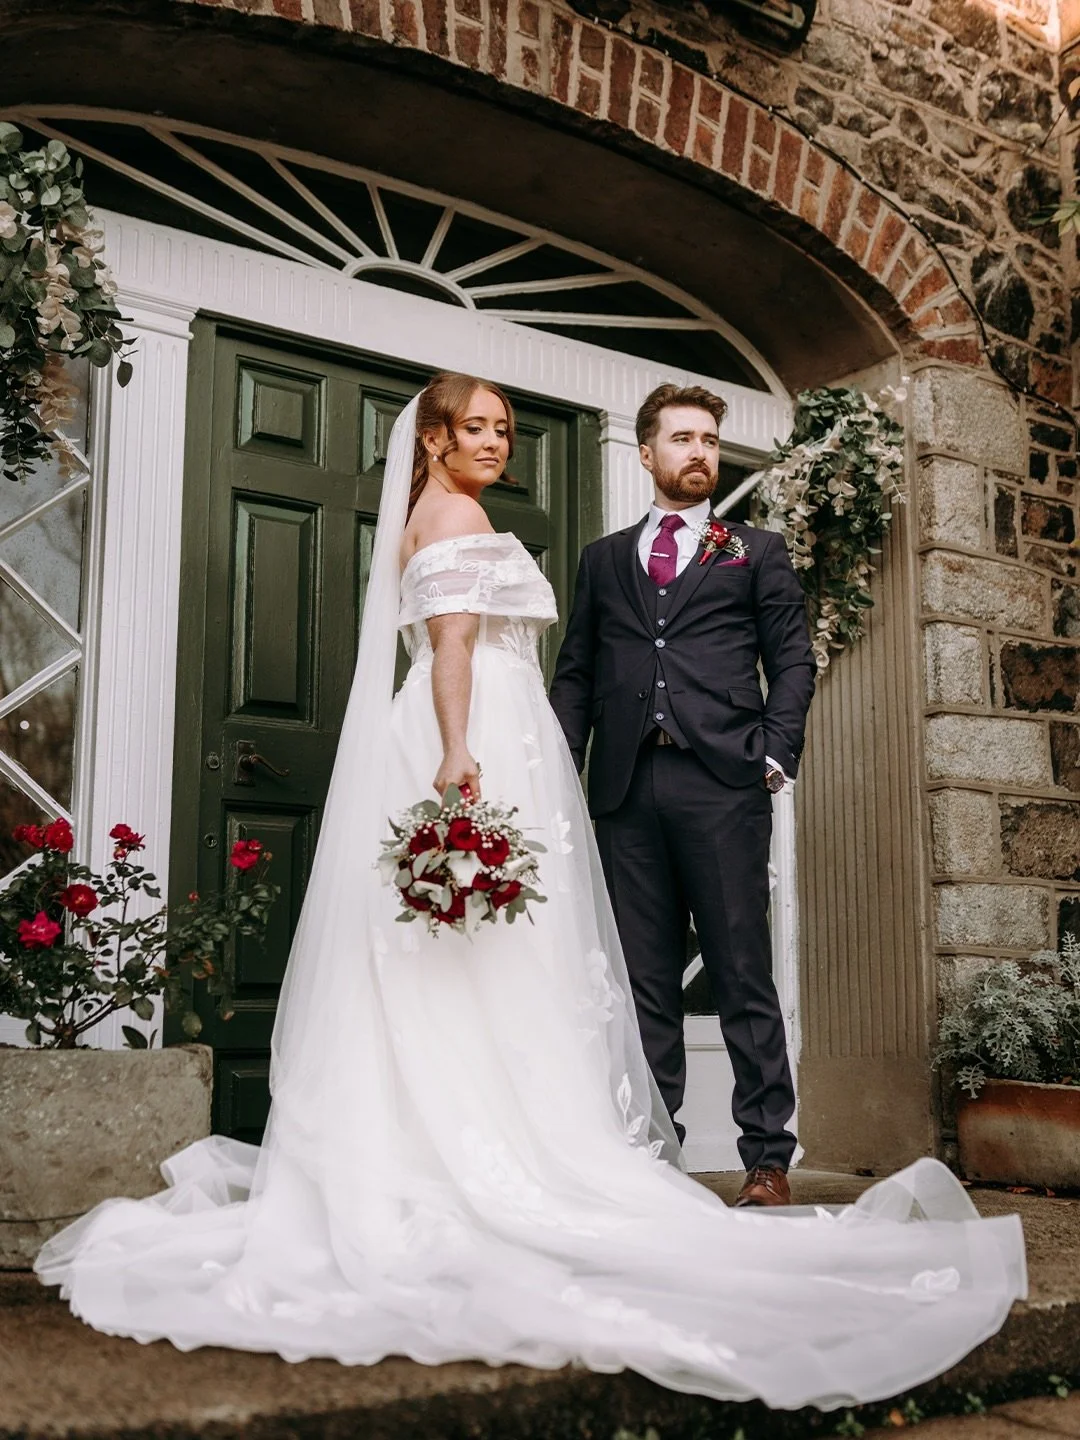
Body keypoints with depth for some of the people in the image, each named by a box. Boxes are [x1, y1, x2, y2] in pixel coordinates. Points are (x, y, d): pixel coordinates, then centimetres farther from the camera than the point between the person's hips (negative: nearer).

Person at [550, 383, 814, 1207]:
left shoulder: (757, 551, 15)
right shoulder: (605, 559, 21)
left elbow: (793, 660, 8)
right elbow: (576, 672, 16)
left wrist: (777, 756, -6)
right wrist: (562, 769, 4)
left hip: (723, 783, -2)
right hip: (627, 788, 3)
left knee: (743, 978, -2)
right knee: (646, 984, 5)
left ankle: (768, 1158, 3)